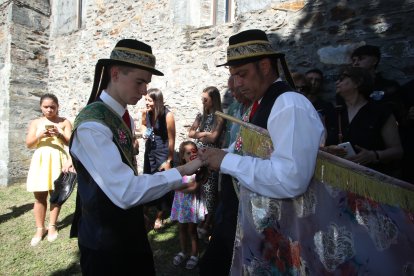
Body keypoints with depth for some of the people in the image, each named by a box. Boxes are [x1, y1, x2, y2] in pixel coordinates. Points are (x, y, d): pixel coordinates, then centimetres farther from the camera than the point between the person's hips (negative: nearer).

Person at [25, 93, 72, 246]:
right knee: (39, 196, 4)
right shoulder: (35, 123, 9)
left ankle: (52, 226, 18)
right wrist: (40, 135, -15)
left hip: (58, 160, -1)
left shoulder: (64, 122, 4)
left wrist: (60, 135, -19)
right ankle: (40, 228, 16)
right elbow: (29, 144, 3)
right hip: (40, 161, 2)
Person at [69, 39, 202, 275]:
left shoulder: (124, 117, 1)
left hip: (131, 229, 7)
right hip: (104, 240, -7)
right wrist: (181, 172, -27)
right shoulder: (92, 124, -25)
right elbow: (126, 192, -31)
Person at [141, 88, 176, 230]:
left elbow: (171, 140, -15)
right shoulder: (145, 112, -6)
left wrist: (169, 161, -11)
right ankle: (144, 210, 37)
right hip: (149, 150, 5)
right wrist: (144, 132, -7)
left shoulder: (168, 115, -21)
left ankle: (159, 217, 25)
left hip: (163, 152, -5)